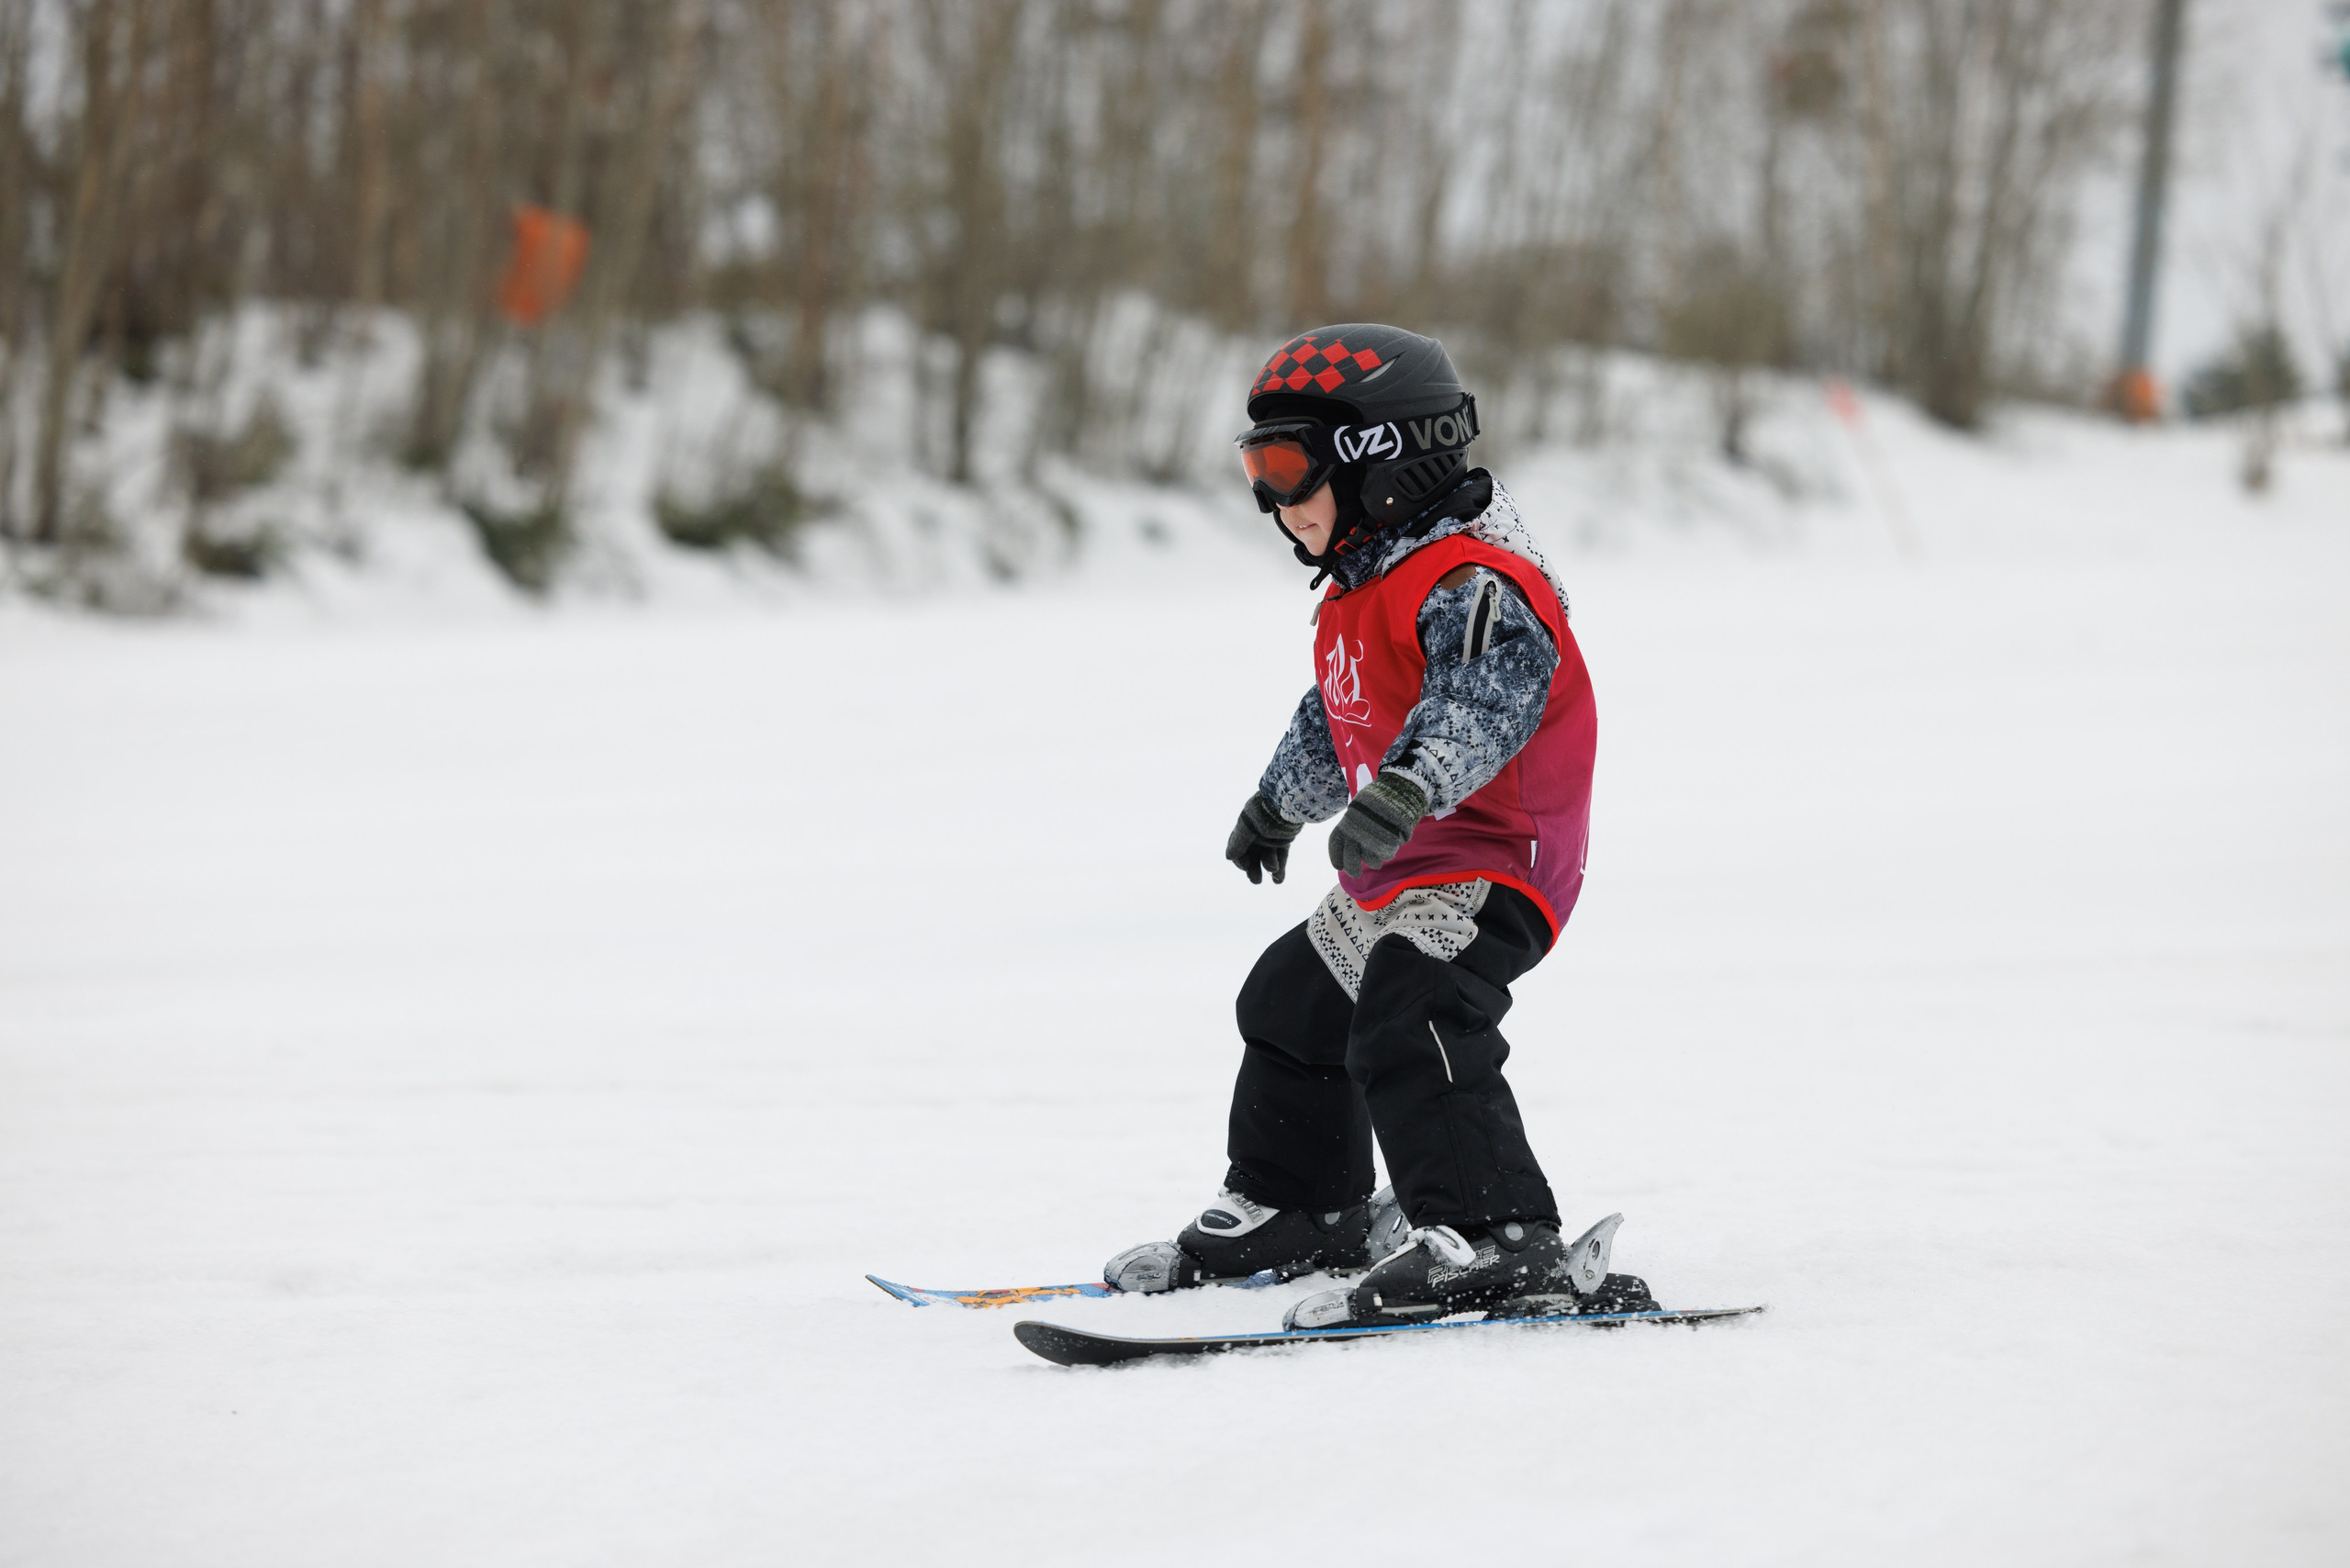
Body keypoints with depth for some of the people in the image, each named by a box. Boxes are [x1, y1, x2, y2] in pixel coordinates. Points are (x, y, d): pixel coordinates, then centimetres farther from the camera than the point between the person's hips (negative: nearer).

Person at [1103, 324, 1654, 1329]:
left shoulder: (1471, 587, -21)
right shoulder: (1360, 595, 13)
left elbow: (1480, 703, -41)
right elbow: (1333, 720, 32)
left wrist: (1406, 789, -57)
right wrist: (1277, 805, 47)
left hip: (1490, 864, -11)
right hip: (1390, 873, 11)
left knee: (1408, 1025, -31)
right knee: (1290, 1009, 24)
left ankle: (1499, 1244, -38)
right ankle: (1293, 1208, 44)